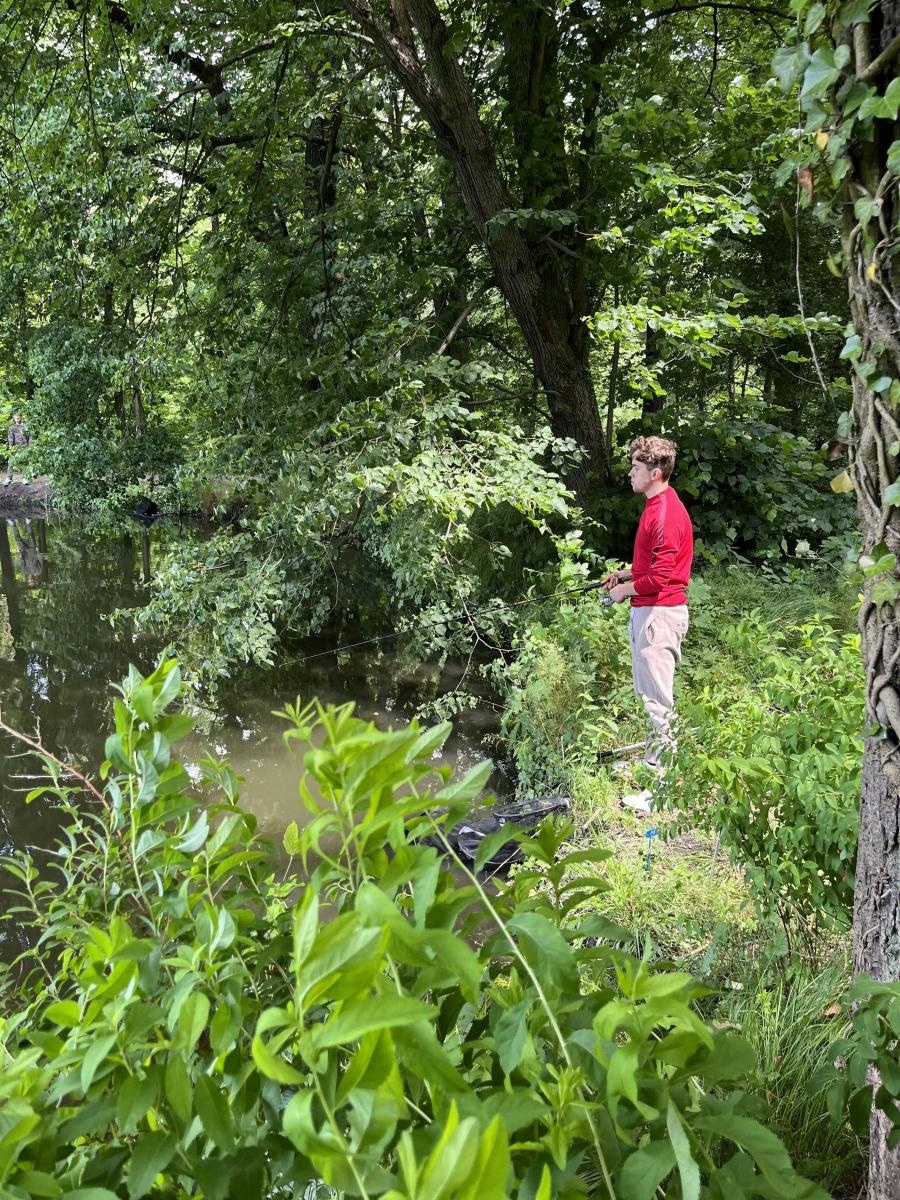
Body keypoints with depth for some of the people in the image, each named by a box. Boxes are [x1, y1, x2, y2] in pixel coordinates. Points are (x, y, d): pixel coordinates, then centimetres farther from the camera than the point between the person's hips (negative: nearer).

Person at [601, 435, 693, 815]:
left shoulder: (667, 512, -18)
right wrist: (624, 574, 13)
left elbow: (661, 575, -22)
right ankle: (651, 763, 33)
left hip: (660, 612, -11)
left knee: (657, 698, -8)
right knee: (646, 693, 19)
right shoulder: (654, 507, 15)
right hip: (646, 610, 11)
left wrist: (624, 591, -8)